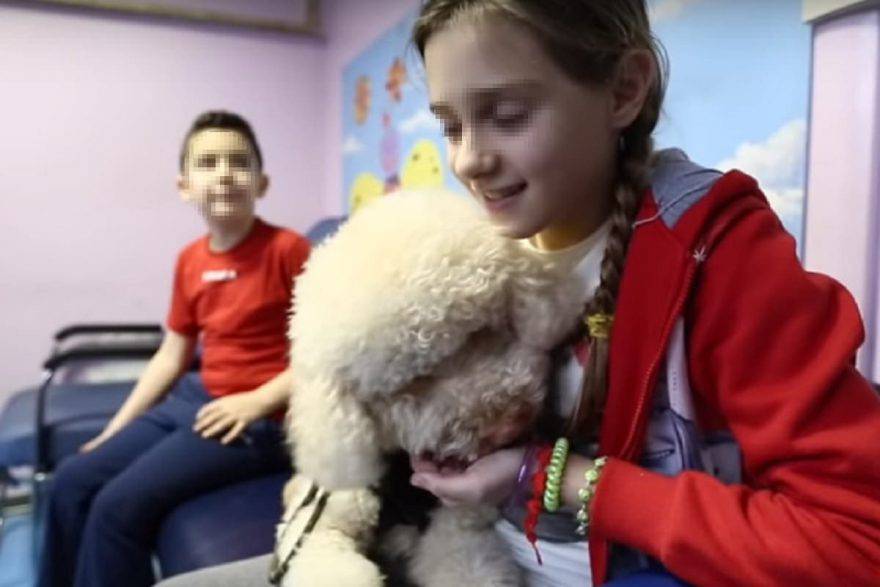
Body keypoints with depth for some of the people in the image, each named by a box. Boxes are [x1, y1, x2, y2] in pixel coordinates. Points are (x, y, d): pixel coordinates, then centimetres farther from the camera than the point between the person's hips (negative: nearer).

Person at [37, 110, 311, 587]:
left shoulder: (287, 249, -14)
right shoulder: (190, 261, 8)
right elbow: (171, 355, 15)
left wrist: (258, 401, -21)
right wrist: (114, 430, 15)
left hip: (261, 418, -7)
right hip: (195, 400, 8)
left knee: (121, 504, -16)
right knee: (73, 480, 6)